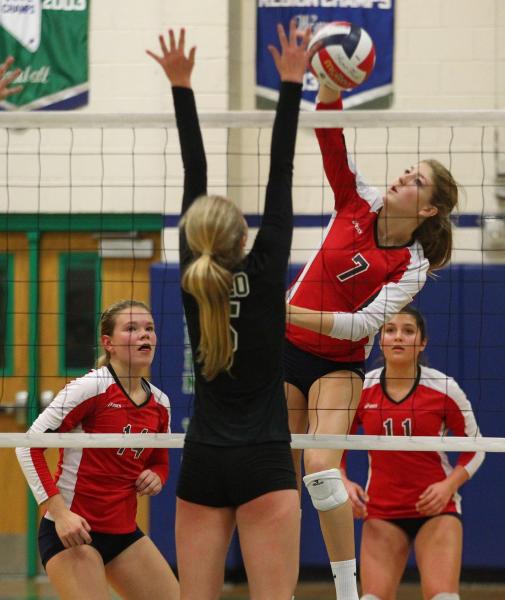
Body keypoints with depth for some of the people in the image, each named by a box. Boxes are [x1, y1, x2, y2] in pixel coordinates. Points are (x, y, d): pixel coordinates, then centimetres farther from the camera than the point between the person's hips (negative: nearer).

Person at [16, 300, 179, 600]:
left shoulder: (160, 403, 6)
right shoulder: (92, 387, -14)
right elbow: (29, 446, -15)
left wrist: (156, 478, -3)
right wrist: (59, 511, -22)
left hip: (124, 530, 7)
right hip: (70, 530, -7)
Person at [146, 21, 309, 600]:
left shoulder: (194, 280, 1)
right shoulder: (264, 276, -6)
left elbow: (194, 179, 6)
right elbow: (280, 178, -4)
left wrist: (182, 87, 10)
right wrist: (290, 84, -1)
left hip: (202, 465, 3)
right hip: (263, 465, -3)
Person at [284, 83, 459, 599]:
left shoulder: (411, 266, -14)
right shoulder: (359, 203, -5)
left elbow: (366, 323, -23)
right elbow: (329, 138, -13)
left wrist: (298, 314, -33)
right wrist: (330, 85, -29)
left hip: (337, 364, -4)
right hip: (286, 348, 4)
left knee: (320, 468, -22)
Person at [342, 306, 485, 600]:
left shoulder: (444, 388, -7)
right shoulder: (361, 390, -3)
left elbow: (474, 448, 4)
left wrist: (449, 486, -13)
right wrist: (345, 484, -9)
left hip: (436, 509, -2)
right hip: (381, 512, 2)